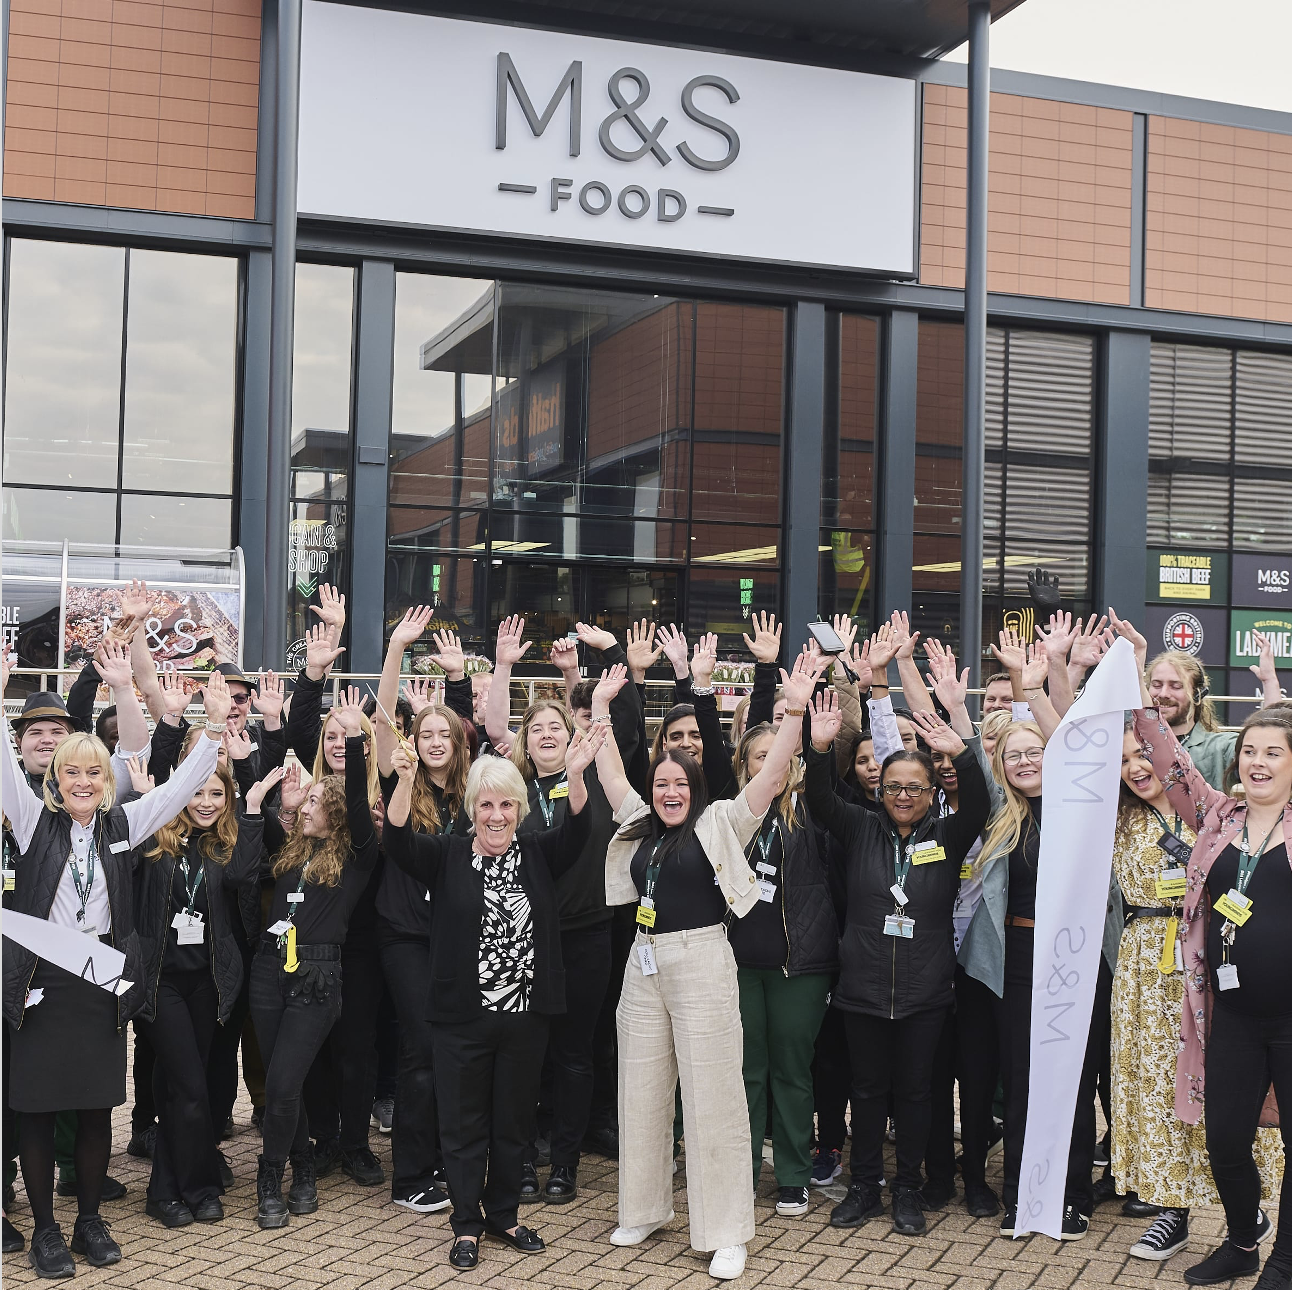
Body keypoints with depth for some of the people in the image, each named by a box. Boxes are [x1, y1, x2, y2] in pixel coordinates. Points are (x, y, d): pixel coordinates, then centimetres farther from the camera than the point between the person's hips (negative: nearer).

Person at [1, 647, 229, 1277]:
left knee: (97, 1106, 9)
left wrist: (214, 728, -7)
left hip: (103, 981, 2)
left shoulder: (123, 824, 6)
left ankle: (90, 1219, 24)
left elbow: (181, 786, 3)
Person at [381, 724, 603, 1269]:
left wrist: (575, 775, -35)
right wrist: (405, 781, -36)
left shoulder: (537, 854, 2)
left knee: (512, 1123, 14)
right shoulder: (447, 856, -2)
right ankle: (467, 1224, 22)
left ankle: (503, 1215, 31)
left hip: (524, 1015, 2)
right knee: (464, 1125, 7)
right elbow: (398, 842, -18)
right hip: (462, 1017, -2)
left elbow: (574, 832, -15)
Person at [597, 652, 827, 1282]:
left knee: (712, 1098, -2)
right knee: (641, 1094, 13)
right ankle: (643, 1210, 29)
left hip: (703, 965, -6)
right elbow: (609, 770, 17)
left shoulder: (720, 823, -3)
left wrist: (794, 709, -21)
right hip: (644, 966, 6)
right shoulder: (639, 824, 11)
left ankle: (725, 1234, 5)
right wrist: (600, 707, 15)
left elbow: (771, 776, -12)